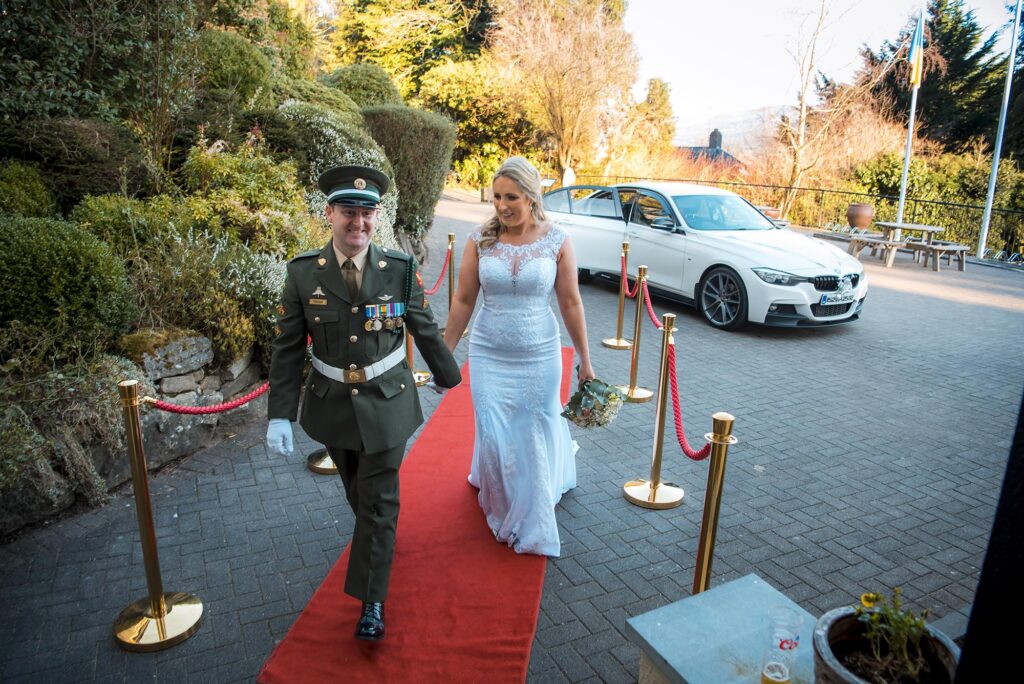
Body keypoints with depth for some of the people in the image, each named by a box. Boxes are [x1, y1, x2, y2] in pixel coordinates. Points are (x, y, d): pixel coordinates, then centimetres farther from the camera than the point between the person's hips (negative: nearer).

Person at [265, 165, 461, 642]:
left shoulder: (400, 270, -12)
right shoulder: (303, 273, -10)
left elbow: (426, 331, 1)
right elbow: (288, 348, -6)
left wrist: (449, 378, 13)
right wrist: (279, 415, -9)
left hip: (386, 403, -1)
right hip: (333, 405, 2)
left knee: (379, 501, 4)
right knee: (358, 494, 21)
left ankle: (371, 602, 19)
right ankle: (376, 540, 53)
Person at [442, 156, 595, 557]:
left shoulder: (556, 241, -7)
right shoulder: (480, 241, -5)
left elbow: (571, 304, -2)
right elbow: (463, 301, 1)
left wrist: (585, 361, 1)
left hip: (539, 358, 0)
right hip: (489, 357, 1)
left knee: (535, 438, 10)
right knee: (494, 437, 3)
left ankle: (531, 526, 36)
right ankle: (504, 510, 36)